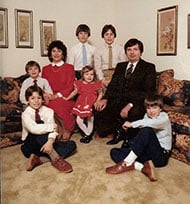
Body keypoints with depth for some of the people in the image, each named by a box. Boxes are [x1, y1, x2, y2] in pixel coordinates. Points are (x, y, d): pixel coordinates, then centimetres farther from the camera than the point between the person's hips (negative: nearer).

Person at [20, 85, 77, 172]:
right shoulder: (26, 114, -11)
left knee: (71, 145, -11)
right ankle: (55, 158, -31)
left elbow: (53, 129, -16)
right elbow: (33, 129, -32)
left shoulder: (48, 111, -1)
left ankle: (39, 159, -24)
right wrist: (51, 126, -24)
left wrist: (50, 141, -36)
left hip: (45, 144, 5)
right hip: (30, 146, -5)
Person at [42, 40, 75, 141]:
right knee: (51, 104, -33)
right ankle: (67, 130, -15)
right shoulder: (45, 69, 18)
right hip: (50, 99, 2)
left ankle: (66, 132, -15)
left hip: (65, 98, -2)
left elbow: (69, 87, -1)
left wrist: (57, 95, -15)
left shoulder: (69, 67, 9)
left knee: (56, 103, -35)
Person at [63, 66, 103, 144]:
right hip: (81, 105, 2)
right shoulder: (79, 84, 0)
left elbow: (100, 94, 6)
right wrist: (67, 98, 11)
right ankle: (88, 134, 16)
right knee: (79, 120, -3)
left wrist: (97, 102, -7)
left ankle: (88, 135, 28)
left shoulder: (96, 84, -3)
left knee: (90, 120, 5)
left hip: (91, 105, -1)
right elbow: (75, 92, 13)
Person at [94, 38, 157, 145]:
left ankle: (130, 137, -5)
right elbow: (113, 85, 14)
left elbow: (149, 92, -11)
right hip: (118, 101, 6)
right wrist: (105, 98, -8)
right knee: (99, 110, -14)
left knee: (135, 113, -37)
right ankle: (118, 131, 8)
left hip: (136, 103, -5)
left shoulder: (149, 68, 1)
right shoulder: (120, 66, 20)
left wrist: (130, 105, -25)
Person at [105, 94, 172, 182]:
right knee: (114, 152, -7)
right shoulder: (146, 116, 11)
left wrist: (132, 124, -26)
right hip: (146, 152, 7)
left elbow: (152, 123, -32)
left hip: (161, 155, -6)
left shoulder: (164, 118, -7)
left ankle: (126, 164, -31)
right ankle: (142, 167, -30)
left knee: (147, 130, -34)